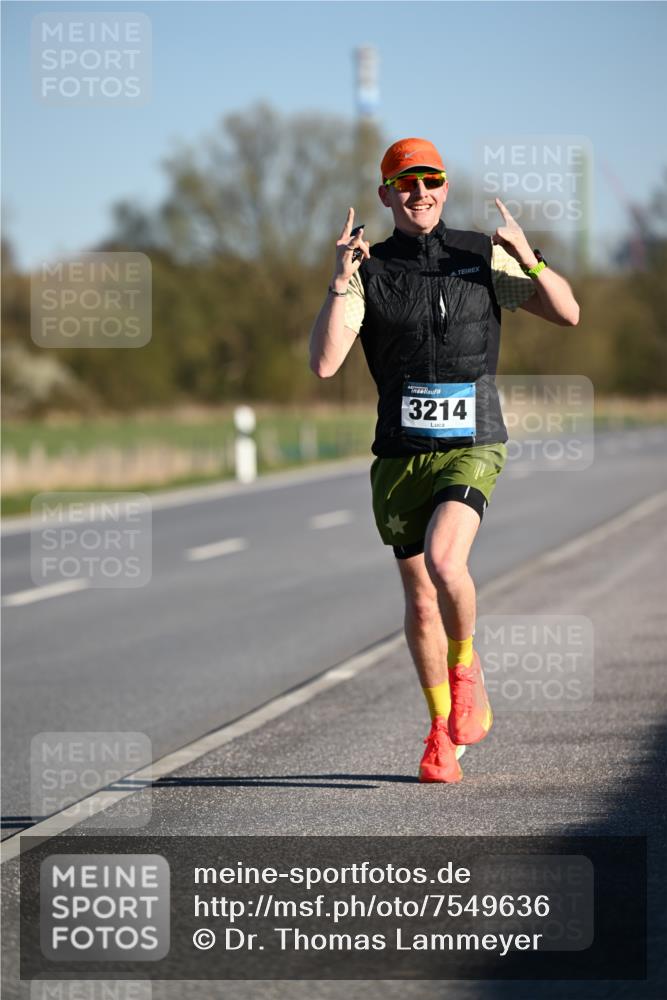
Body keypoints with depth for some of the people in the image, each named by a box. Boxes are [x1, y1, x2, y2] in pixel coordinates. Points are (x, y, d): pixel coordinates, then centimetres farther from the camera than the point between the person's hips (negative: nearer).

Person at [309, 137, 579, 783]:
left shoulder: (483, 255, 2)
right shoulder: (368, 271, 1)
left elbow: (568, 314, 2)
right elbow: (324, 364, -10)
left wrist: (530, 259, -15)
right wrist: (340, 283, -20)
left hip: (472, 447, -2)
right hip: (400, 455, 2)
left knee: (443, 562, -27)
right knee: (420, 601, 9)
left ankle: (465, 669, 1)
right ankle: (442, 732, 26)